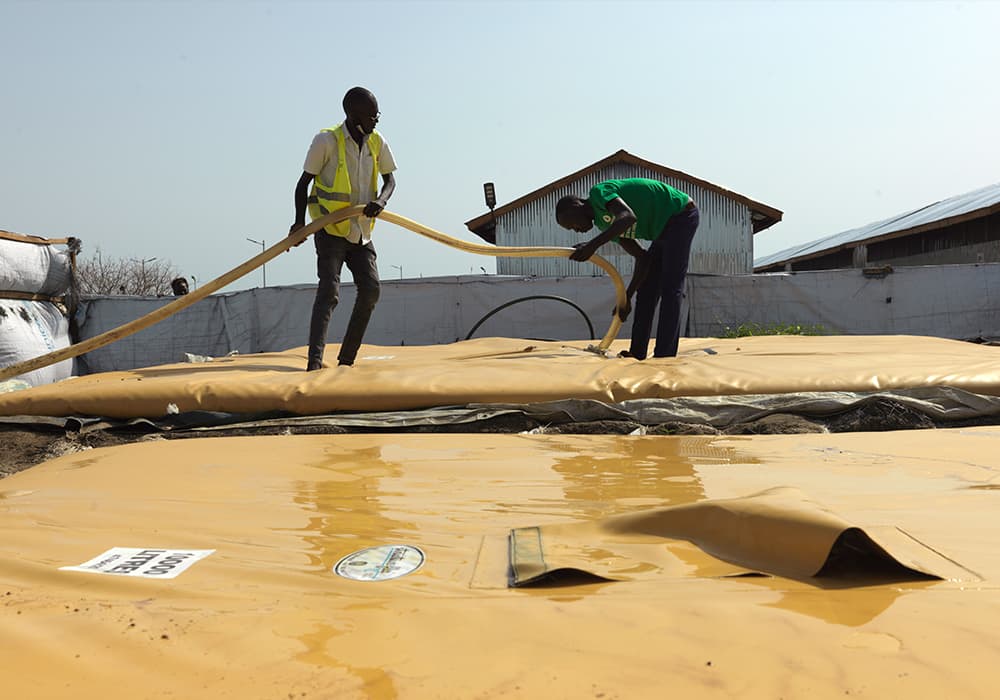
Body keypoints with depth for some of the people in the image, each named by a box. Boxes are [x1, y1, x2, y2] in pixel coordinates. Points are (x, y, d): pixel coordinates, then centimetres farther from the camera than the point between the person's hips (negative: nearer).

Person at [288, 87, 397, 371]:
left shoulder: (378, 142, 6)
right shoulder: (326, 141, -8)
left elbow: (390, 179, 8)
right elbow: (304, 182, -3)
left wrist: (381, 200, -15)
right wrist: (299, 221, -15)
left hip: (361, 232, 5)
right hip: (331, 230, -5)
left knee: (371, 288, -6)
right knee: (329, 290, -18)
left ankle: (346, 360, 5)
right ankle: (314, 361, -22)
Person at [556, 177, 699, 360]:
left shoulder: (599, 192, -12)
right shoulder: (604, 222, 12)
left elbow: (629, 217, -33)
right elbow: (641, 257, 9)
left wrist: (593, 244, -36)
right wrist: (627, 297, 5)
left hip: (681, 215, -10)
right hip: (665, 229, 10)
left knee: (670, 288, -13)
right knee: (646, 290, 7)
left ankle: (664, 356, -14)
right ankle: (637, 353, 9)